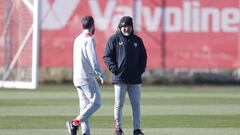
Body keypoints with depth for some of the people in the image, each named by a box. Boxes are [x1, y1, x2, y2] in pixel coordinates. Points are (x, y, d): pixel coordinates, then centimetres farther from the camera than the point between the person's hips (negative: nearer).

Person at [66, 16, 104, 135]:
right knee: (96, 102, -9)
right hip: (86, 77, -9)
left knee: (84, 105, 10)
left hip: (77, 77, 9)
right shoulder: (89, 40, -11)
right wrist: (101, 75, -11)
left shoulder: (78, 39, 16)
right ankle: (75, 123, -20)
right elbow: (93, 60, -16)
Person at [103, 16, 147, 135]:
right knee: (119, 104, -1)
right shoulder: (114, 39, 0)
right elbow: (107, 57, -1)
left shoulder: (137, 40, 12)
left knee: (136, 104, 4)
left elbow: (143, 57, 19)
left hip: (135, 79, 4)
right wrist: (114, 69, -11)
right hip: (120, 79, -4)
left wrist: (141, 70, 6)